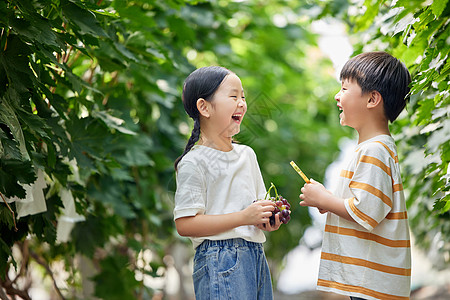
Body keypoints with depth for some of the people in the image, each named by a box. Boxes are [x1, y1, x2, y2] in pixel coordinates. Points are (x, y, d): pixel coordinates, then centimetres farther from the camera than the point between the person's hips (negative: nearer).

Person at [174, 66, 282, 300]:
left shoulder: (246, 154, 15)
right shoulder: (194, 162, -9)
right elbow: (185, 224, -16)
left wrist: (267, 219, 2)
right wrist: (244, 217, -17)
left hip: (255, 254, 7)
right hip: (219, 258, -7)